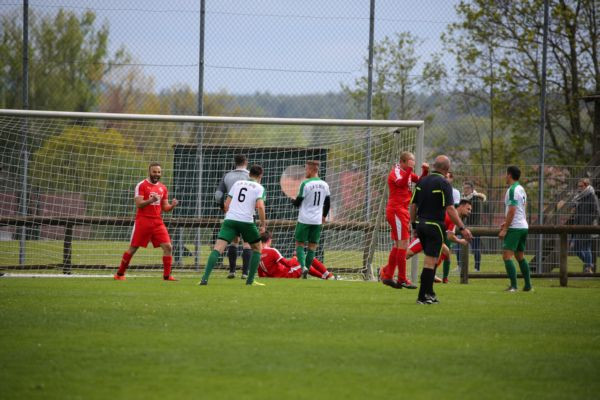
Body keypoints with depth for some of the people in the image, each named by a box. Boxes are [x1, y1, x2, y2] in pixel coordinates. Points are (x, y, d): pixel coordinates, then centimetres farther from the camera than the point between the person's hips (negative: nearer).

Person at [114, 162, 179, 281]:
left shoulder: (163, 188, 12)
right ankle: (120, 274, 15)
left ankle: (167, 275, -2)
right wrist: (151, 200, -28)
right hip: (143, 221, -4)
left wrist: (172, 205, -8)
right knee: (133, 248, 2)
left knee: (168, 247, -9)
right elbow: (138, 204, -13)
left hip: (158, 222, 4)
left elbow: (164, 208, 14)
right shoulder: (141, 185, -5)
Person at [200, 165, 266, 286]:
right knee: (257, 249, 22)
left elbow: (226, 204, 15)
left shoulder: (237, 183, 18)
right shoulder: (259, 188, 7)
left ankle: (205, 278, -27)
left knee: (217, 248, -9)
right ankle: (250, 280, 15)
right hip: (246, 221, -2)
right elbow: (260, 206, -9)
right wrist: (263, 224, -1)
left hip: (230, 220, 2)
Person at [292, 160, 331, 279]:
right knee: (312, 246, 9)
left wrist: (294, 200, 15)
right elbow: (327, 203, 14)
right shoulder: (324, 185, 5)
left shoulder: (305, 184, -12)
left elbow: (298, 202, -8)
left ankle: (303, 266, -16)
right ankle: (306, 270, 7)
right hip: (318, 220, 4)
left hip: (304, 220, -4)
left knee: (299, 244, 5)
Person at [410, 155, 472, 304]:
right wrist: (462, 228, -18)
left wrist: (413, 224, 19)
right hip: (435, 226, -7)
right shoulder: (444, 183, -12)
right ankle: (423, 296, -4)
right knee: (430, 262, -3)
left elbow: (413, 205, 9)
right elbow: (450, 209, -19)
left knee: (431, 260, 19)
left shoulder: (422, 181, 7)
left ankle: (429, 292, 20)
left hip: (420, 224, 7)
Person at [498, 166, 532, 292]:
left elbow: (512, 211, -19)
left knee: (507, 256, -10)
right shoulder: (521, 189, 15)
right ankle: (528, 285, 17)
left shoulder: (512, 190, -14)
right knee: (520, 257, 16)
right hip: (523, 226, 9)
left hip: (515, 228, -9)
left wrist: (504, 229, -18)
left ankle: (513, 285, -17)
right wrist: (506, 222, 21)